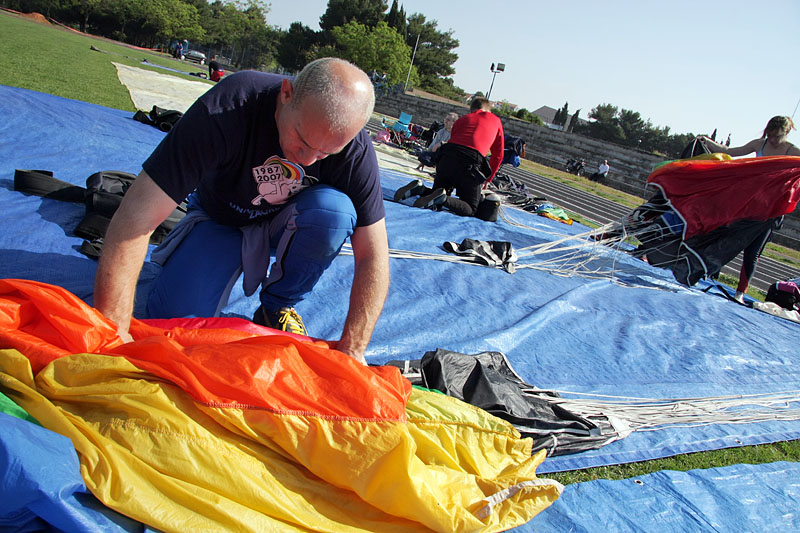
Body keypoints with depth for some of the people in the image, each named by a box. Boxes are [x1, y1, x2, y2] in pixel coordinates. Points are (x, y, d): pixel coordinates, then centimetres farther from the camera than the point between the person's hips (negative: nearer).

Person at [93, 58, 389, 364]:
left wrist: (350, 350, -31)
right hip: (220, 220, -1)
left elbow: (372, 254, -23)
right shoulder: (224, 110, -35)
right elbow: (136, 216, -36)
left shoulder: (355, 148, -28)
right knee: (175, 317, -21)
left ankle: (279, 305, -6)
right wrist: (112, 330, -40)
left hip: (287, 224, 1)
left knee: (332, 208, -32)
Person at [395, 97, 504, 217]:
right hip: (473, 162, -4)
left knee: (436, 204, 20)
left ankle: (418, 188, -10)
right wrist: (486, 181, 29)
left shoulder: (461, 119, 29)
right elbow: (498, 155, 20)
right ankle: (443, 198, -22)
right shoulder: (496, 120, 22)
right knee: (470, 210, 4)